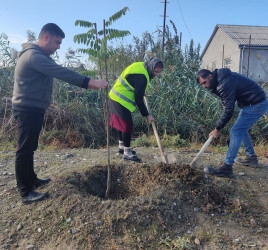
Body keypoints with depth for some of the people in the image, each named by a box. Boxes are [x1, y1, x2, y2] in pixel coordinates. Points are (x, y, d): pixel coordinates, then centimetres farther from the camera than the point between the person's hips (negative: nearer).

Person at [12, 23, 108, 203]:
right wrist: (88, 82, -33)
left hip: (33, 109, 11)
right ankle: (26, 192, 4)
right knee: (25, 149, -5)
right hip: (28, 109, -11)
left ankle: (31, 180, 31)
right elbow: (61, 72, -28)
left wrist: (86, 83, 4)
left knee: (30, 148, 17)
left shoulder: (40, 56, 19)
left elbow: (58, 73, 12)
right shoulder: (33, 55, -18)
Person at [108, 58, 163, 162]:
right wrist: (147, 115, -15)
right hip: (121, 102, -10)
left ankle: (122, 146, 34)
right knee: (127, 125, -4)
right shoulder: (142, 76, -22)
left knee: (120, 122, 19)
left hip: (115, 97, 10)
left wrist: (141, 92, 11)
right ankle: (127, 153, 6)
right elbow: (139, 99, -22)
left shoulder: (140, 65, 6)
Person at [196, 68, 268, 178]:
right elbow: (227, 105, 11)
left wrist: (217, 129, -12)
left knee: (236, 132, -12)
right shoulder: (221, 78, 6)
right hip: (256, 102, 10)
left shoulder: (224, 84, -25)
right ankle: (251, 158, 33)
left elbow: (228, 110, -23)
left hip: (256, 105, -10)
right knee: (241, 129, 20)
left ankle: (226, 168, -10)